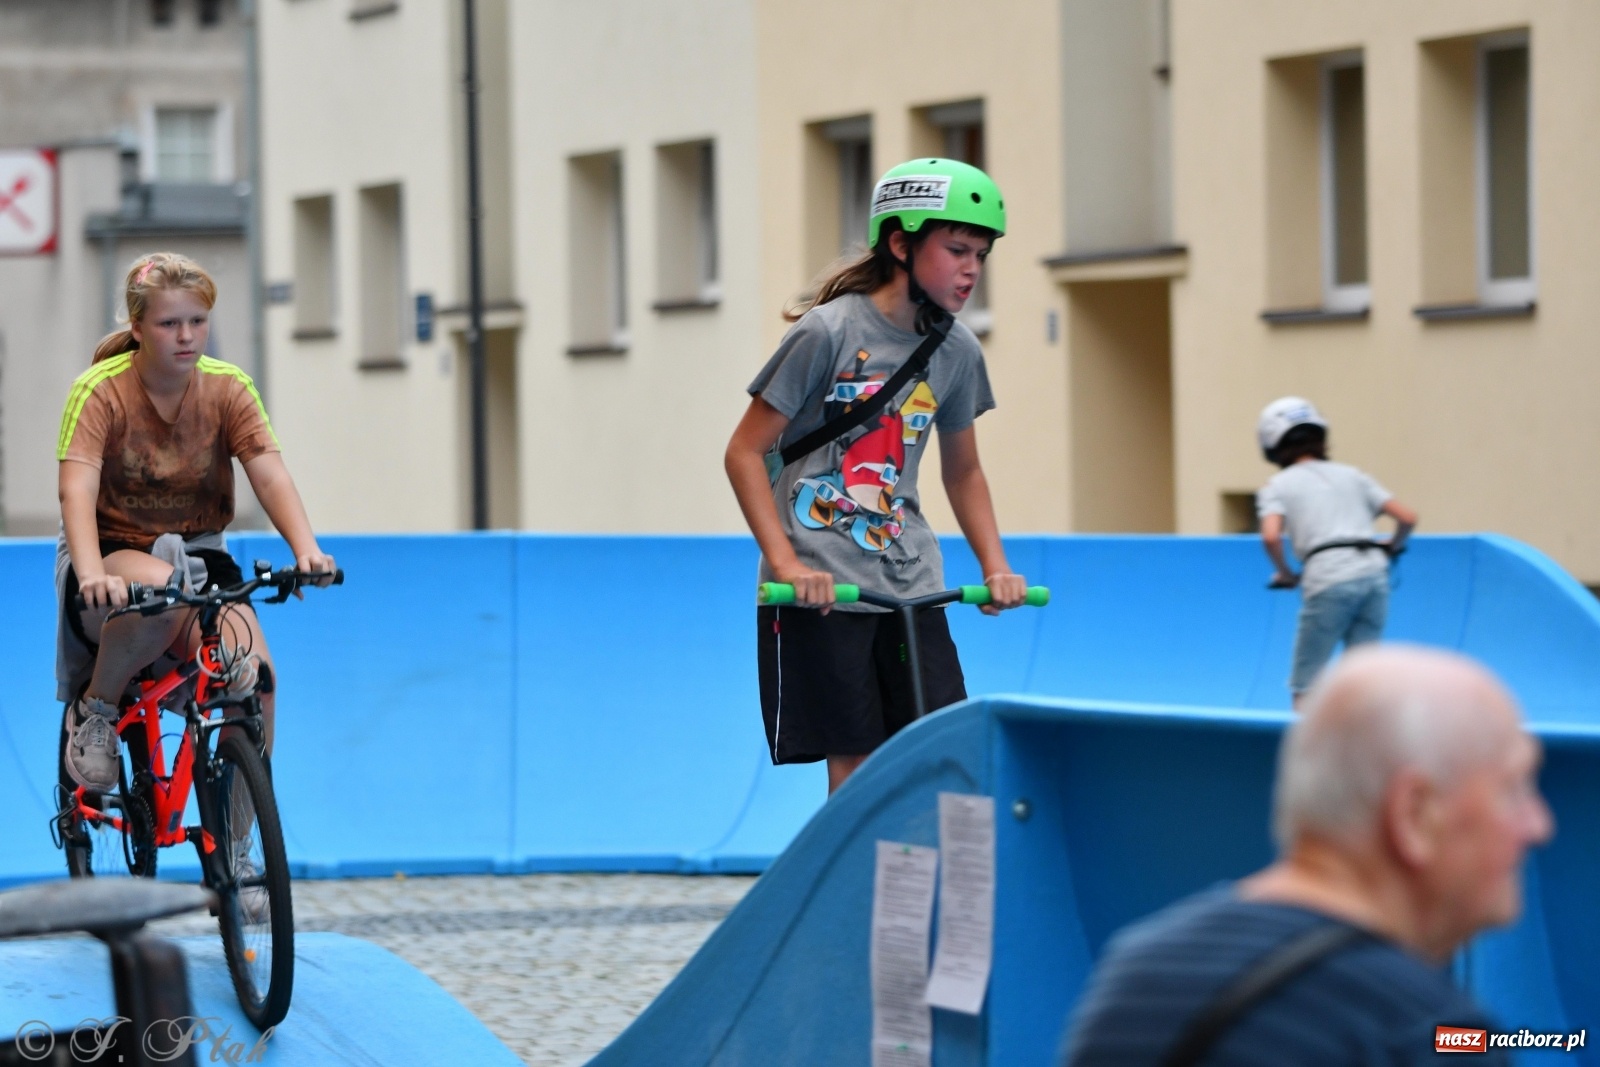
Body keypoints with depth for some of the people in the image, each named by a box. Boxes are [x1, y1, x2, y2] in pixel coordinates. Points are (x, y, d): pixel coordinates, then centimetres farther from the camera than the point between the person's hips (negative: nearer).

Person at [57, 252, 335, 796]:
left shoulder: (228, 387, -4)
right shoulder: (100, 391, -13)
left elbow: (270, 473, -15)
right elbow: (77, 489, -26)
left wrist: (305, 548, -35)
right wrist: (91, 575, -44)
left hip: (197, 556, 3)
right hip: (115, 553, -3)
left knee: (253, 669, -24)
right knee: (158, 589, -40)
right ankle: (94, 712, -12)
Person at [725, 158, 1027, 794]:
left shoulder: (957, 353, 4)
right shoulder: (829, 332, -11)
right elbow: (745, 453, -8)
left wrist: (996, 567, 6)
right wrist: (785, 563, -16)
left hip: (910, 585, 5)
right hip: (821, 588, -5)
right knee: (856, 771, -4)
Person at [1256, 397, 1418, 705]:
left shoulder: (1278, 486, 13)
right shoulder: (1351, 475, 22)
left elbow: (1270, 537, -6)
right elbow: (1408, 518, 14)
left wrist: (1284, 574, 10)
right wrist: (1391, 549, 33)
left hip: (1329, 581, -4)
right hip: (1374, 573, 4)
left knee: (1304, 686, 6)